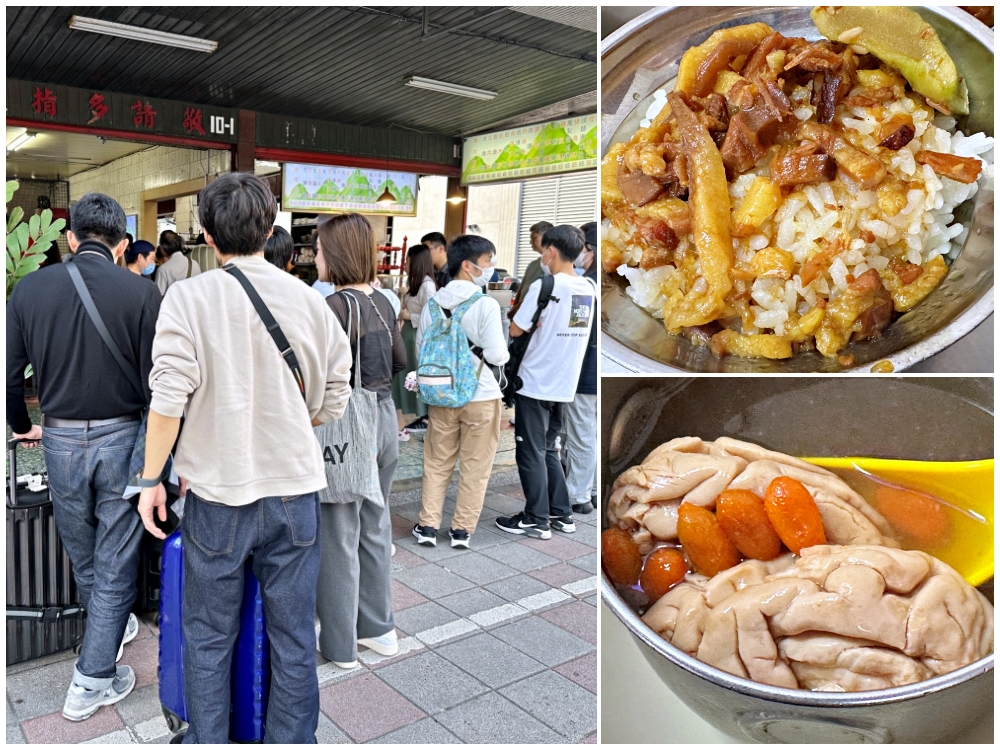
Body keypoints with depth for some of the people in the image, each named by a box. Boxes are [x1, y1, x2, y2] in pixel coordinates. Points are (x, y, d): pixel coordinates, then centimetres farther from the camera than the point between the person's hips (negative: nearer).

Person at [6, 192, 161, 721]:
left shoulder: (31, 288, -2)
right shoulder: (140, 292, -12)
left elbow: (9, 372, 2)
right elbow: (157, 381, -13)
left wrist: (21, 426, 21)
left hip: (60, 440, 3)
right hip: (122, 438, -3)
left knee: (83, 557, 23)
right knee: (115, 563, 10)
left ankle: (111, 628, 46)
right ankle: (92, 681, 18)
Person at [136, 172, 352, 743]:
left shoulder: (189, 297, -9)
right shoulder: (310, 301, -2)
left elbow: (168, 399, -14)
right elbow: (333, 403, 1)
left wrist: (152, 479, -2)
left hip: (218, 490, -1)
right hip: (295, 488, 2)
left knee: (209, 638, 18)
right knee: (294, 639, 14)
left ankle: (208, 742, 34)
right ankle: (291, 740, 29)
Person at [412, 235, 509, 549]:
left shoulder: (432, 304, 1)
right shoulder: (486, 304, -15)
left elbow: (420, 351, 8)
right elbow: (497, 356, -18)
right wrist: (503, 349, 4)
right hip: (481, 396, -4)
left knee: (436, 464, 16)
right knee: (474, 468, 9)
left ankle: (428, 526, 19)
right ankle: (462, 529, 16)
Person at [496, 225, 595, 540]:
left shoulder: (544, 286, -16)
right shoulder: (590, 288, 5)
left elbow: (516, 330, -14)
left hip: (535, 382, -7)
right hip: (564, 383, 7)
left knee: (531, 452, 5)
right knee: (548, 449, 19)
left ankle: (536, 520, 13)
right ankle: (561, 514, 24)